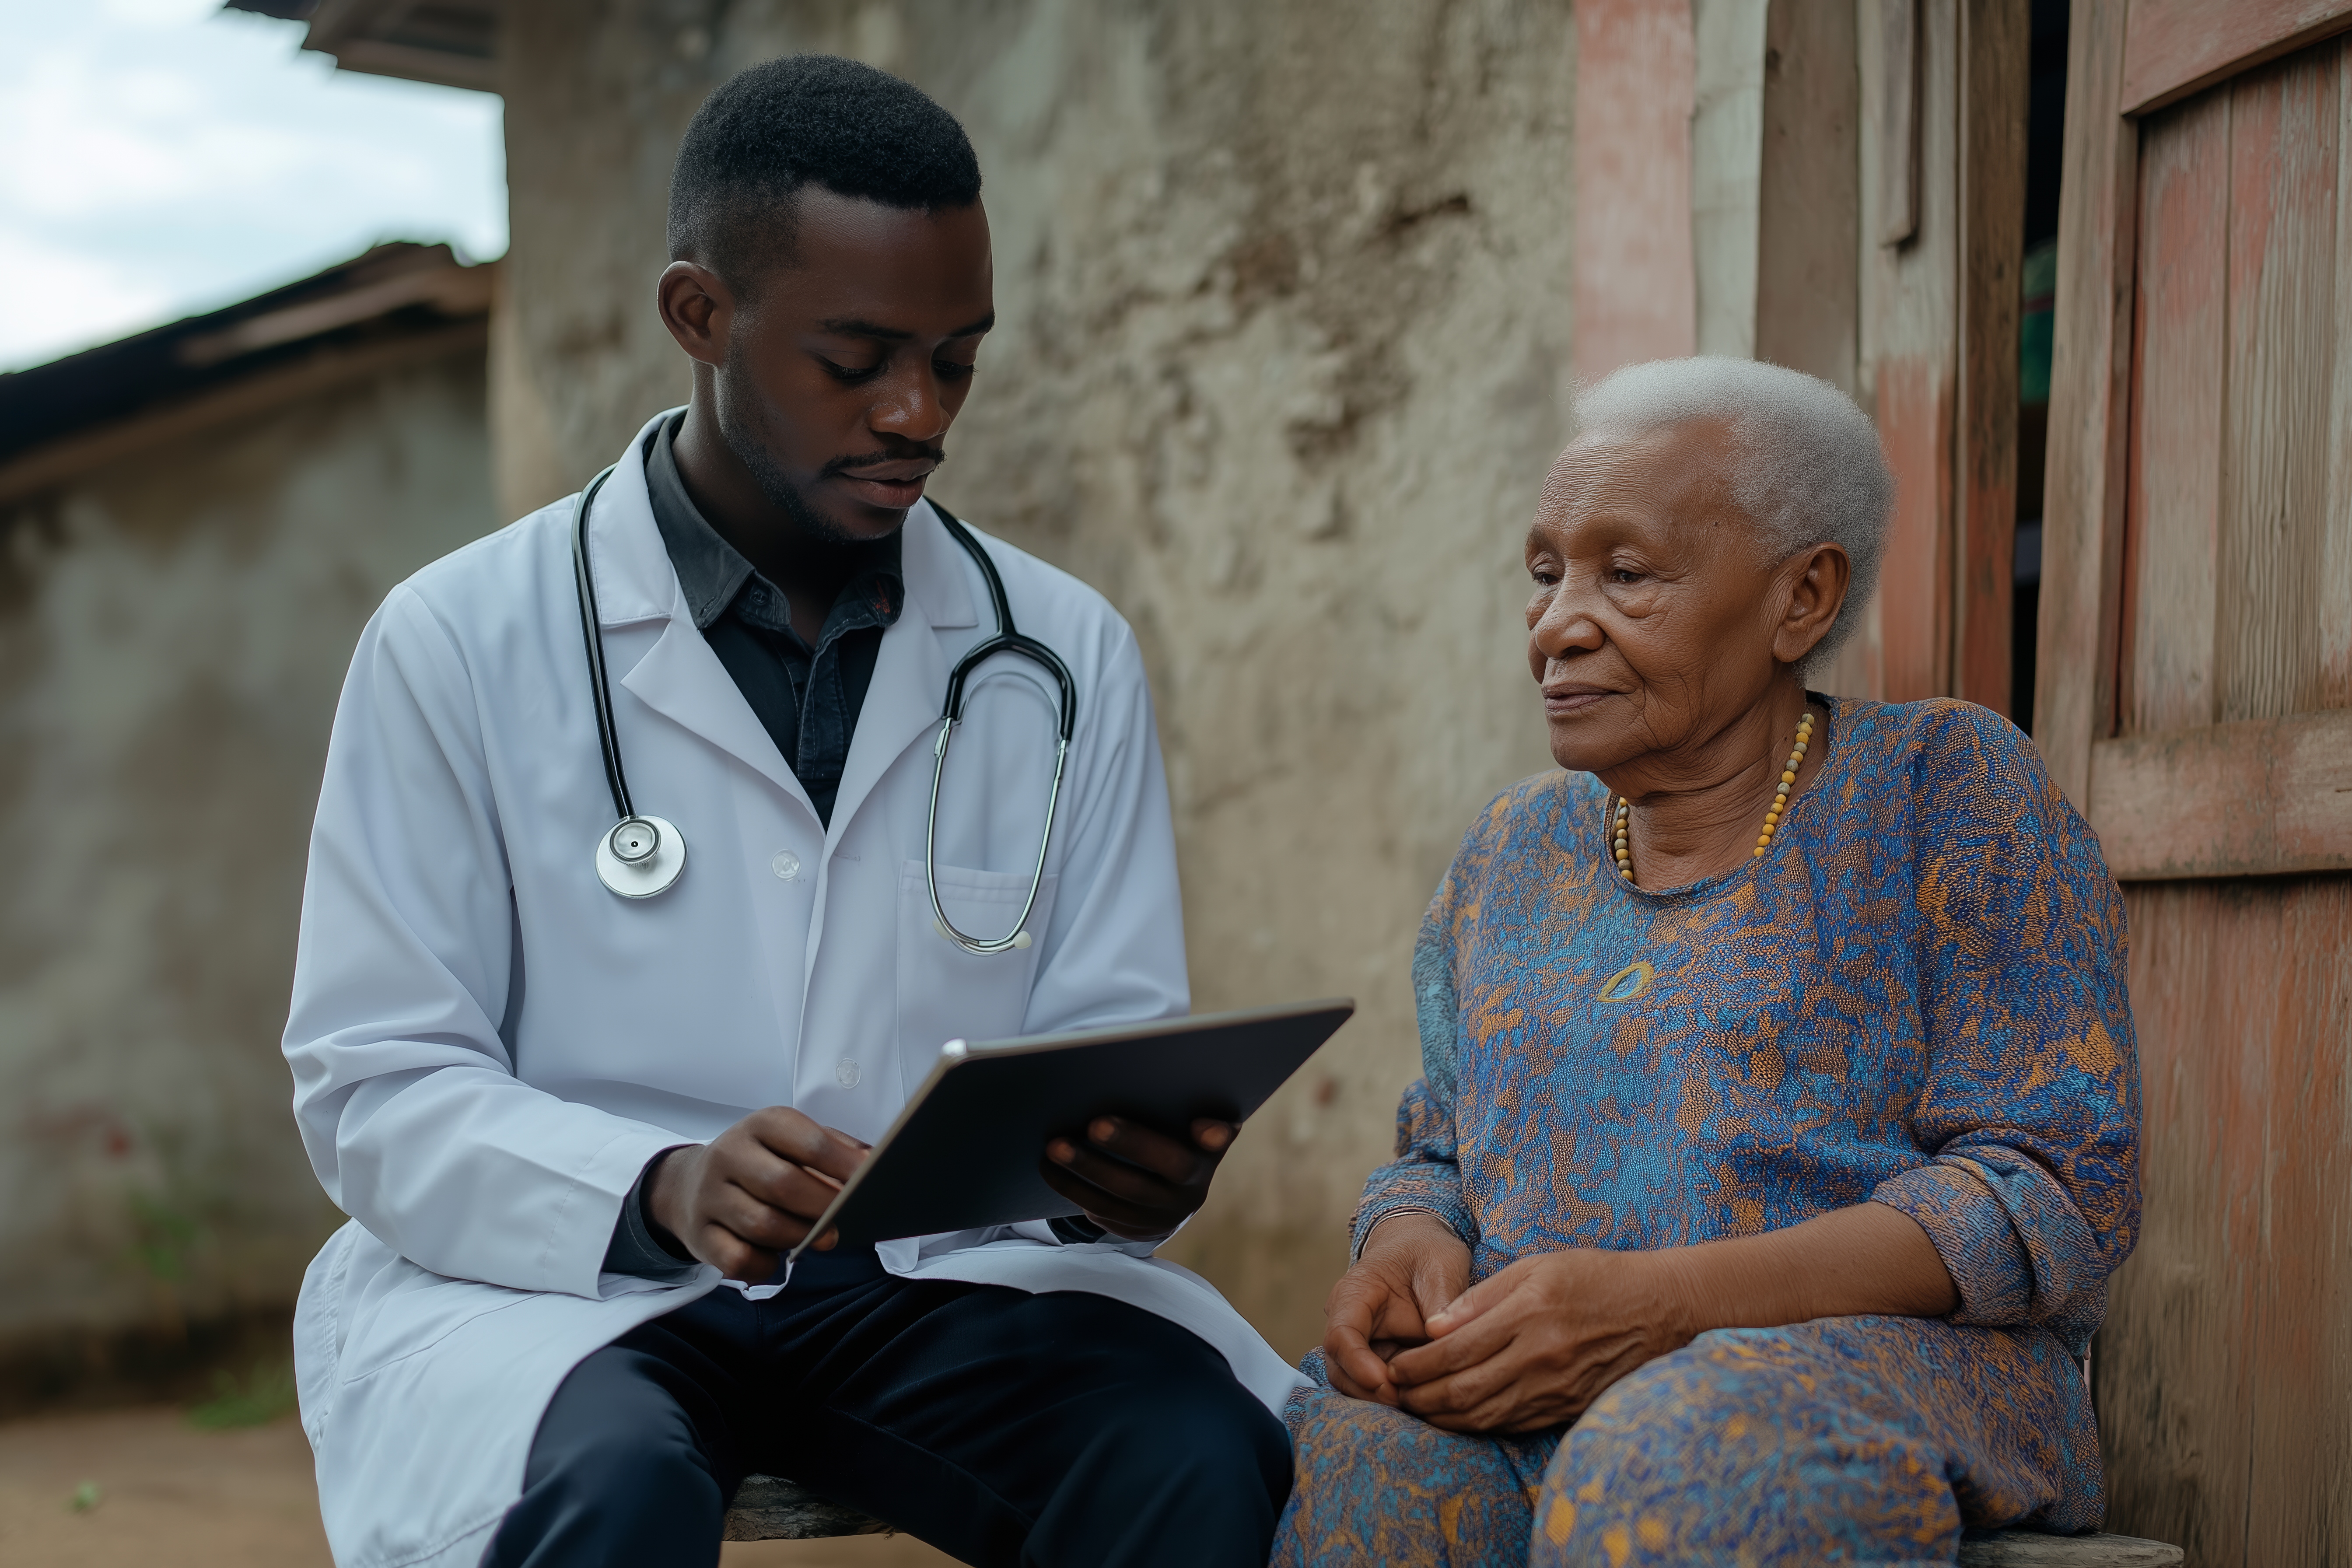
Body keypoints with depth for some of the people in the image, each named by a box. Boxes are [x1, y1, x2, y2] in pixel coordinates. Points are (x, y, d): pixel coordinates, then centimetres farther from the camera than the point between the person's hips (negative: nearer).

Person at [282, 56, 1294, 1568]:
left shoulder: (1067, 658, 7)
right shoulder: (459, 644, -2)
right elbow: (373, 1091, -5)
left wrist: (1138, 1159, -18)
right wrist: (660, 1192, -24)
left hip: (946, 1276, 3)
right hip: (561, 1279, -2)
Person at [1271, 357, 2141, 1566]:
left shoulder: (1946, 789, -1)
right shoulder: (1513, 852, 17)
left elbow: (2057, 1193, -9)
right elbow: (1436, 1155, 22)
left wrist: (1656, 1301, -20)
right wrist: (1409, 1245, -6)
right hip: (1532, 1388, 4)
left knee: (1676, 1458, -38)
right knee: (1369, 1452, -31)